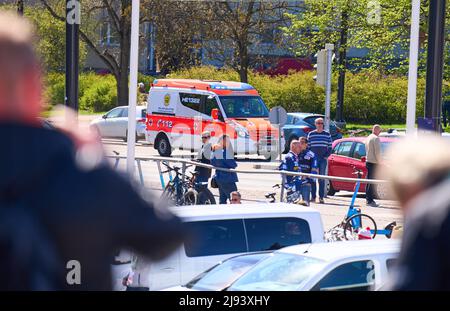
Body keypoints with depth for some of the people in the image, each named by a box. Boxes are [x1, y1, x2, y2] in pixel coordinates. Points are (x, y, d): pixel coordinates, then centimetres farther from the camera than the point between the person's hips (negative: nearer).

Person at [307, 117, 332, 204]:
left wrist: (326, 156, -3)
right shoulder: (311, 134, 6)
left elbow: (330, 147, 9)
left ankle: (321, 197, 0)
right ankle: (313, 197, 5)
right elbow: (308, 147, 9)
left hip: (323, 159, 0)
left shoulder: (327, 134, 6)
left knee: (322, 178, -2)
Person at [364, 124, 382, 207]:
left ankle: (368, 199, 17)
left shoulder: (368, 138, 16)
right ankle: (370, 201, -10)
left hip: (368, 162, 10)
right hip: (374, 163, -10)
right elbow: (377, 152, -18)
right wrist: (380, 162, -10)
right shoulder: (376, 138, -13)